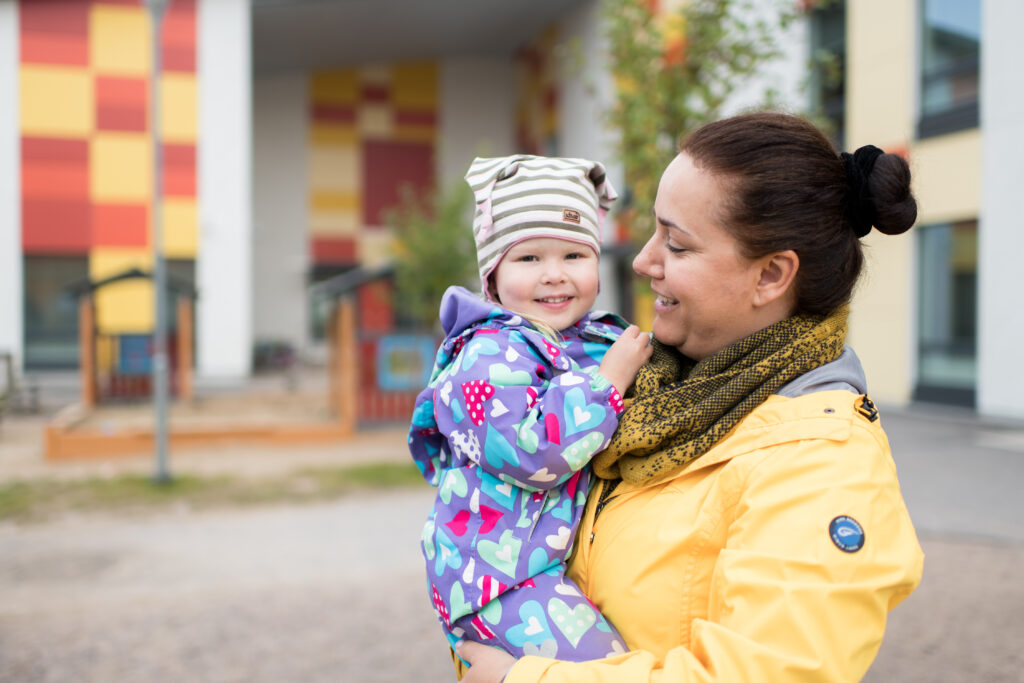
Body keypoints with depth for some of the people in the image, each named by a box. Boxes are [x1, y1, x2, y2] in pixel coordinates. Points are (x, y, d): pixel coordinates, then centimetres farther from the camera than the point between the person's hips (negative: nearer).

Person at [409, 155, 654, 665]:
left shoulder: (601, 342, 10)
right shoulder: (489, 356, -14)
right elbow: (534, 454, -26)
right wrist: (610, 379, -20)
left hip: (571, 560, 8)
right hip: (504, 572, -8)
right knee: (604, 664, -18)